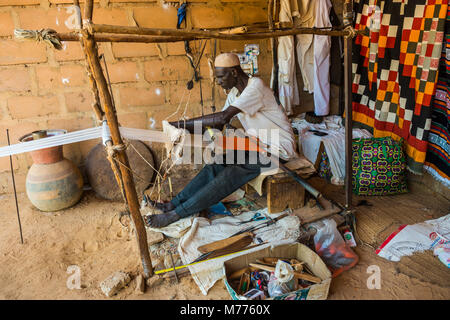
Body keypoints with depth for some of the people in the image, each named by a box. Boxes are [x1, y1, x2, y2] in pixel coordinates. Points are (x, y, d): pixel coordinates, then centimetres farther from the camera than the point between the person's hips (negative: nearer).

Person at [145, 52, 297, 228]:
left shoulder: (256, 87, -23)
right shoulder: (234, 92, 7)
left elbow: (223, 117, -33)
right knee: (217, 164, -11)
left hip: (278, 148, -8)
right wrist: (187, 130, -8)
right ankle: (174, 204, -11)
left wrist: (183, 124, -30)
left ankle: (177, 213, -24)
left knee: (232, 173, -25)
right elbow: (218, 127, 6)